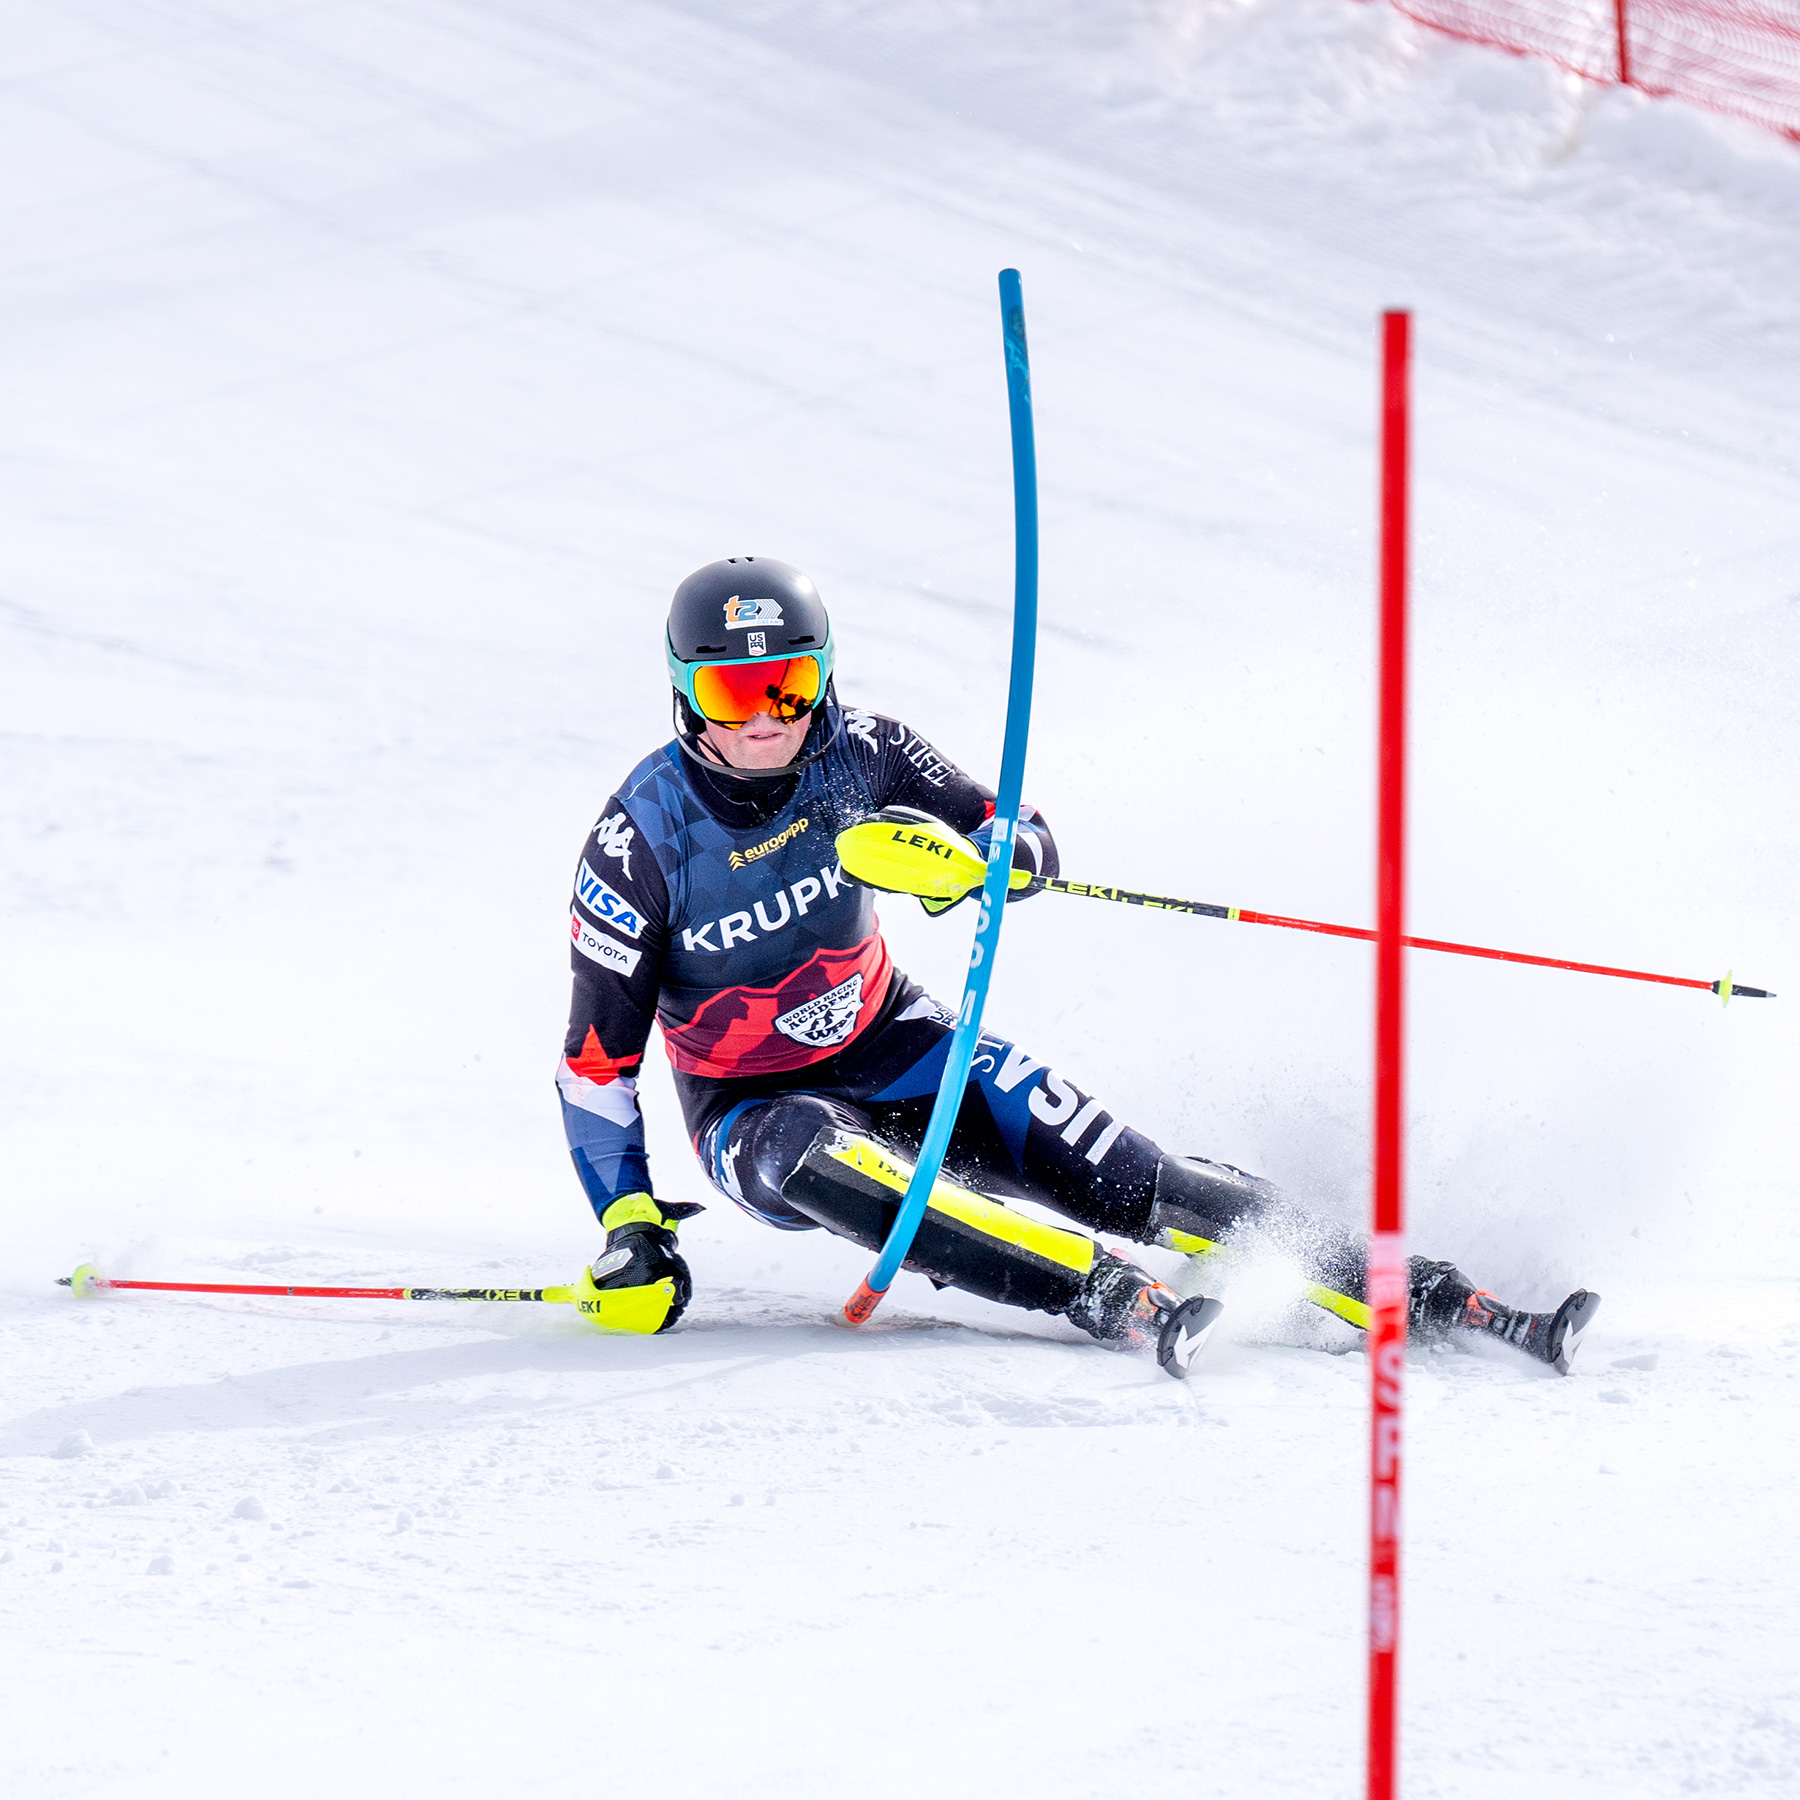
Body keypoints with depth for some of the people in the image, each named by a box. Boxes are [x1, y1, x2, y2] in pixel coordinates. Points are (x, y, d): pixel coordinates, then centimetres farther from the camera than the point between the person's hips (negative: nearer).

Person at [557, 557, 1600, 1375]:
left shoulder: (855, 753, -13)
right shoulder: (643, 840, -19)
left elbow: (1030, 844, -7)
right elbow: (598, 1058, -13)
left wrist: (961, 856, -31)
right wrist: (630, 1231, -20)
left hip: (891, 1046, 2)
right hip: (755, 1110, -2)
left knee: (1120, 1181, -17)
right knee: (812, 1155, -39)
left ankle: (1427, 1296, -19)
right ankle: (1119, 1302, -44)